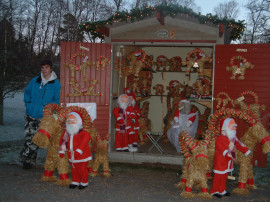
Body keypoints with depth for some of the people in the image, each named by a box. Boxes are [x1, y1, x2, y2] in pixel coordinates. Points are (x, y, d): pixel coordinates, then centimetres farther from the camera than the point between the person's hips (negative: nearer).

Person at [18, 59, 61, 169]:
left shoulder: (56, 83, -2)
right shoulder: (35, 80, 8)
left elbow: (56, 100, -1)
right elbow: (27, 92, 20)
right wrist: (28, 103, 5)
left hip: (43, 116, -3)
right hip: (30, 114, 3)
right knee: (28, 135, 6)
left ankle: (27, 158, 9)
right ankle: (29, 160, 19)